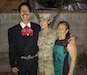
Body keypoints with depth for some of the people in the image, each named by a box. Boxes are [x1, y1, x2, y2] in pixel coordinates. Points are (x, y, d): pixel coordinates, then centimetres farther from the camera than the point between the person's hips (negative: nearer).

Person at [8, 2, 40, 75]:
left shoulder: (37, 28, -2)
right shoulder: (12, 30, -5)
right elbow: (12, 49, -2)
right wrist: (13, 65, -4)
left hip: (34, 62, 1)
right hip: (21, 63, -1)